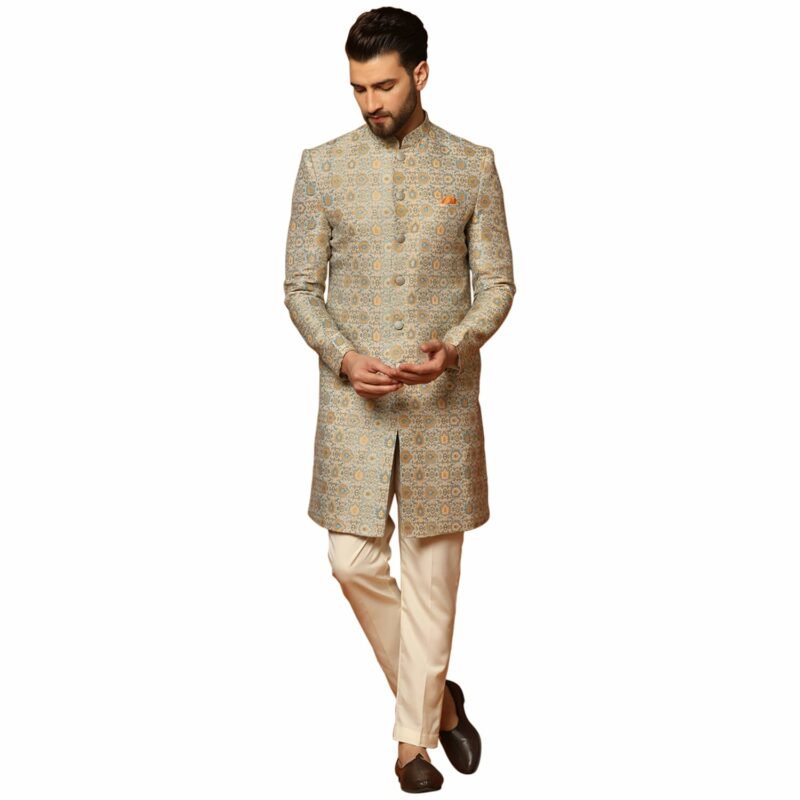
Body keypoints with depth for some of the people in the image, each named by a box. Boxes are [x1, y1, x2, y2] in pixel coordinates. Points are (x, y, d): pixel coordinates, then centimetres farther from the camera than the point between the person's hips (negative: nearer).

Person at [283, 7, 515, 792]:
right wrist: (342, 356, -14)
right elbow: (300, 286, 3)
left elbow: (497, 282, 2)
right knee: (354, 561, -2)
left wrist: (456, 345, -17)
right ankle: (436, 694, 24)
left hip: (443, 399, 0)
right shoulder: (322, 165, 2)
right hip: (354, 398, 1)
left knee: (431, 571, 5)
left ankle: (416, 735, 23)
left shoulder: (472, 165, 1)